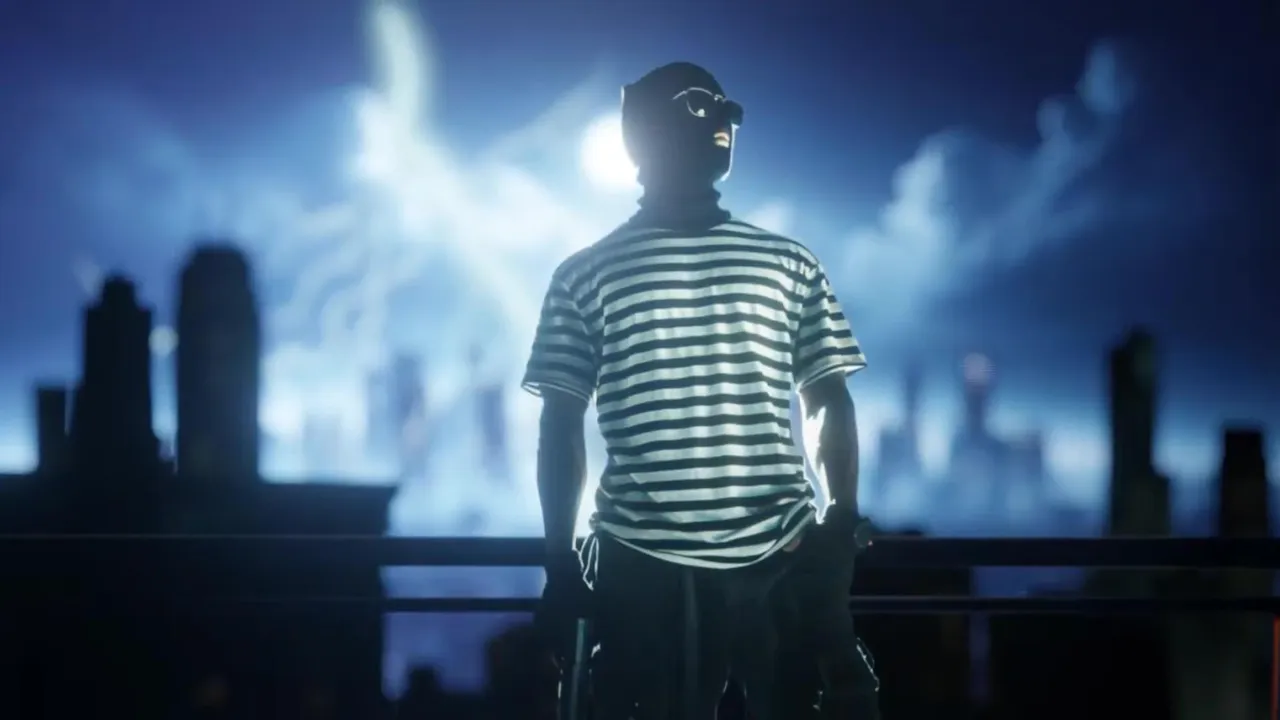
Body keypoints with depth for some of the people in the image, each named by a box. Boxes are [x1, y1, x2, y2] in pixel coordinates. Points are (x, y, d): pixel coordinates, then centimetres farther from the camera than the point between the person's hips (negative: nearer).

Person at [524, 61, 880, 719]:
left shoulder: (789, 264, 11)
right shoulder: (586, 275, 7)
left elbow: (831, 402, 12)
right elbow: (561, 425, 7)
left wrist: (844, 525, 0)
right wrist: (560, 563, 1)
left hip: (783, 553, 2)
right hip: (640, 563, -1)